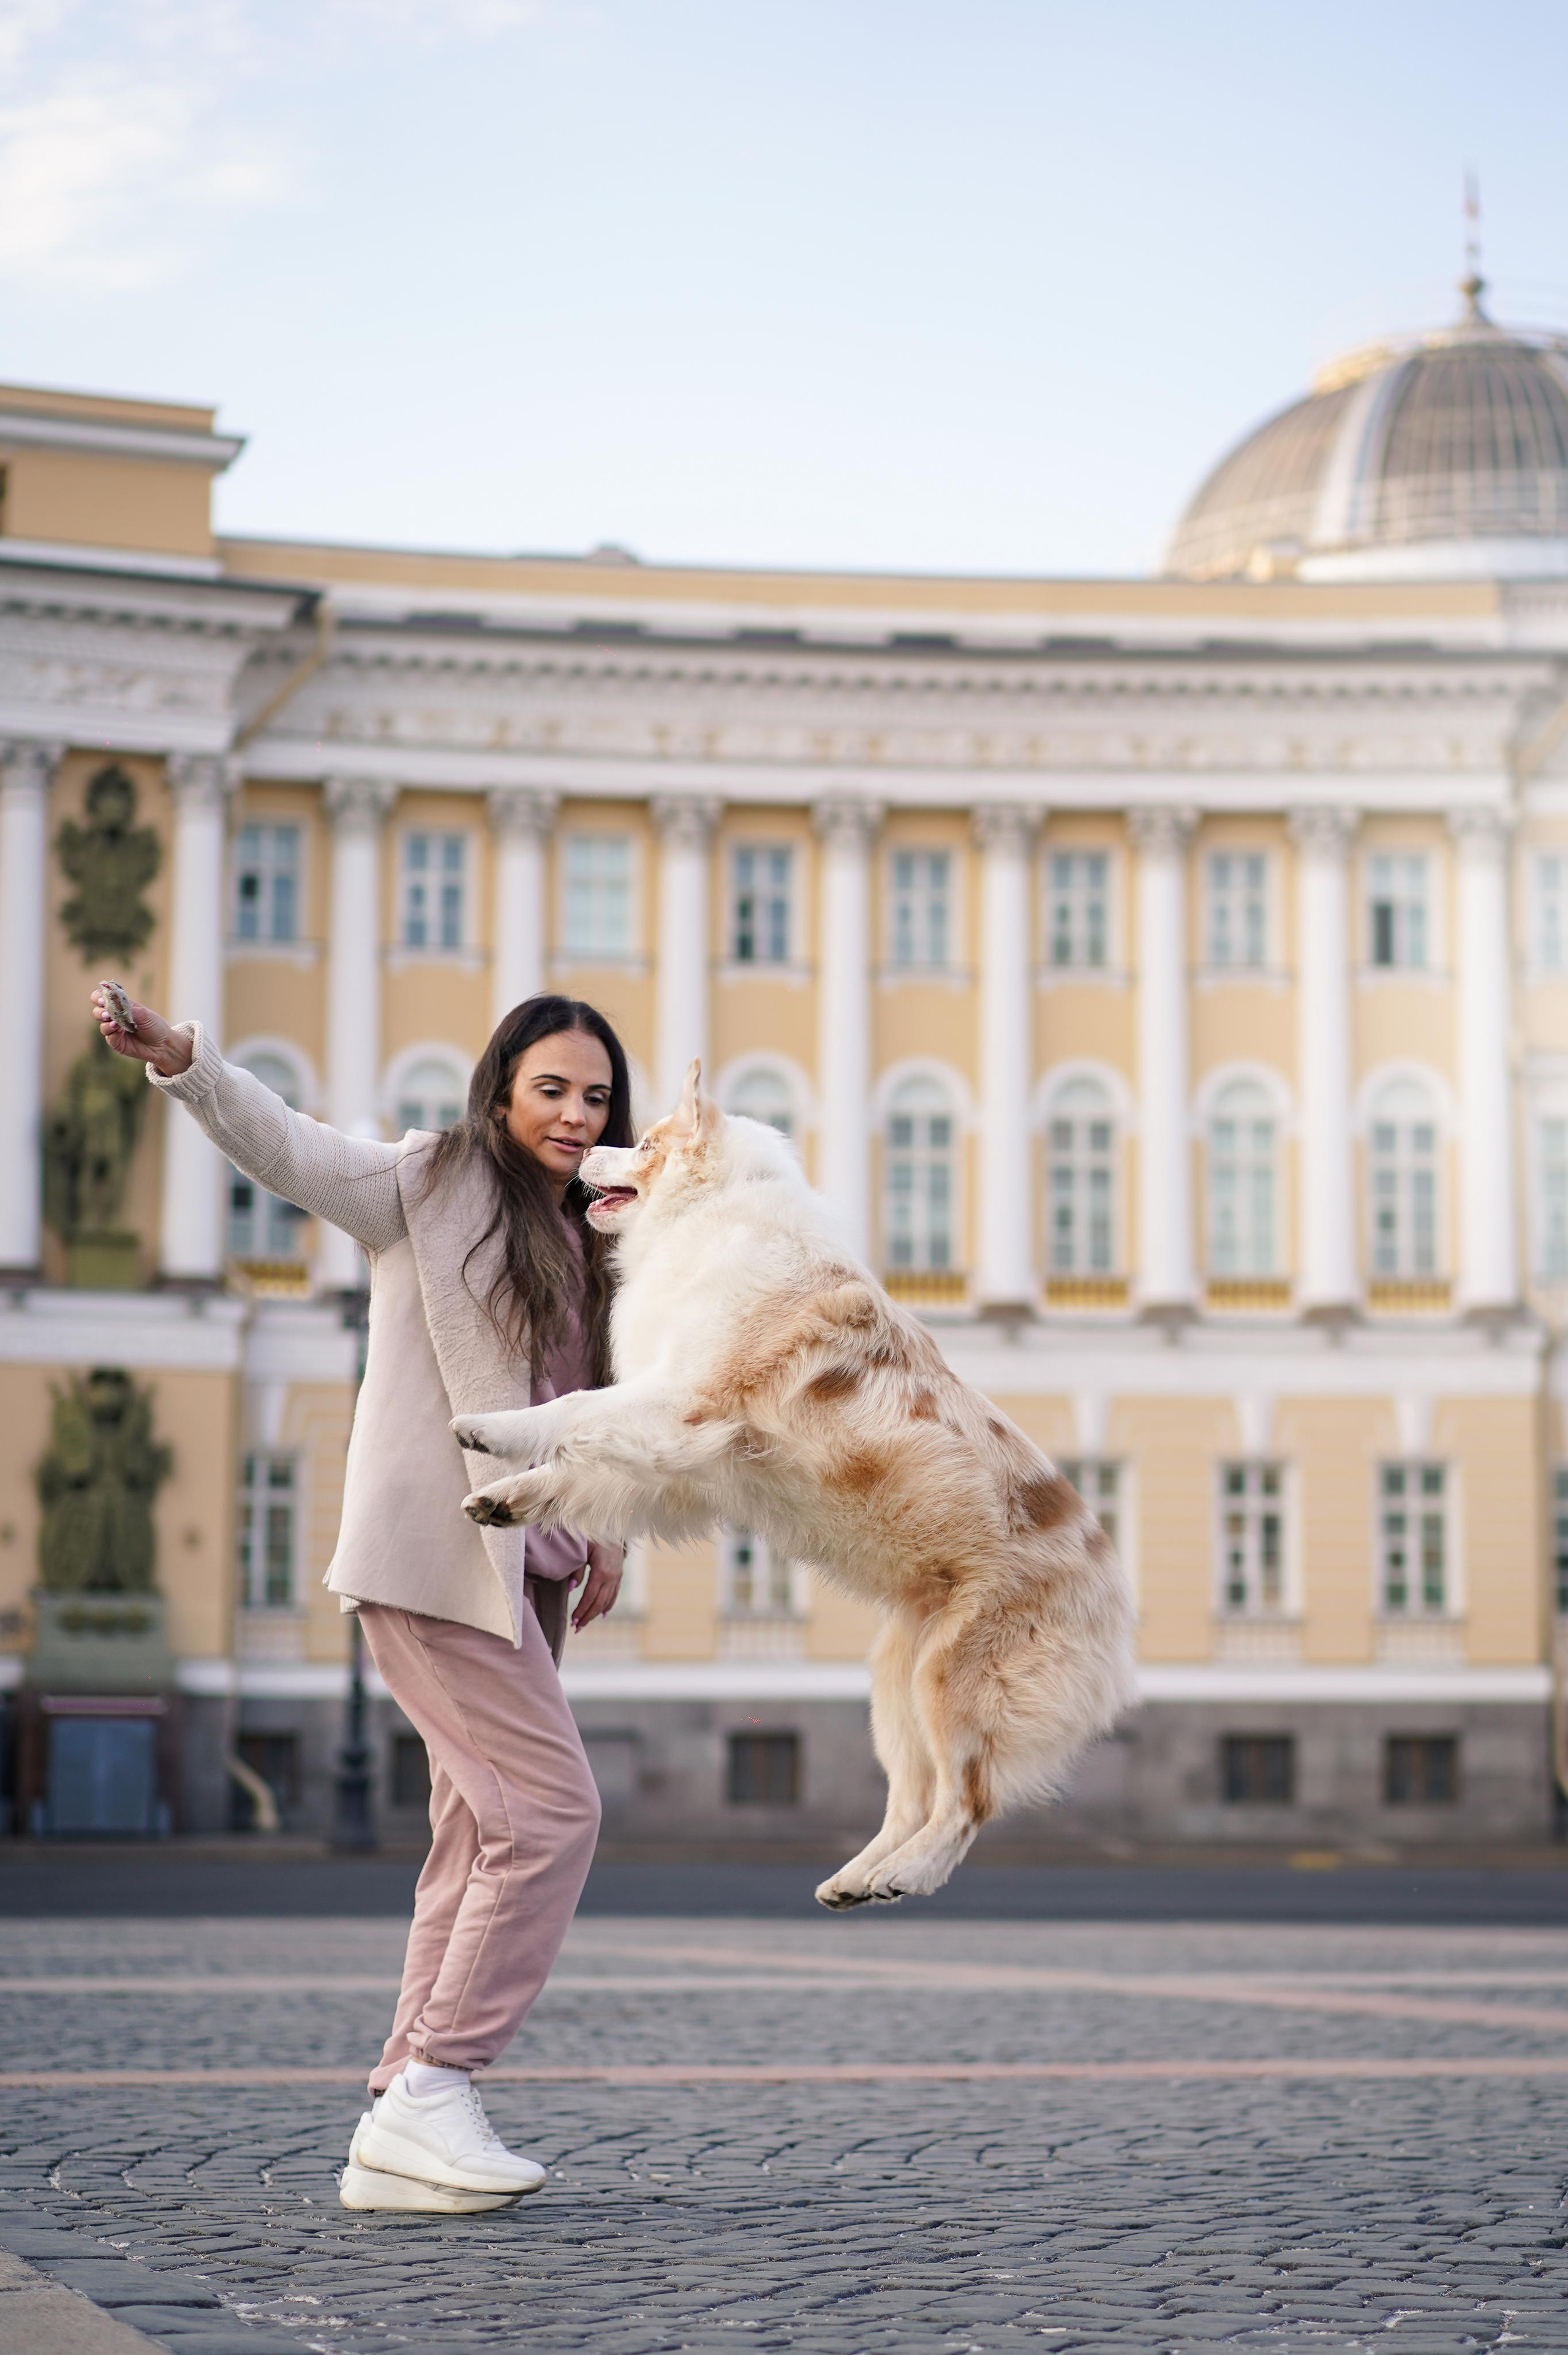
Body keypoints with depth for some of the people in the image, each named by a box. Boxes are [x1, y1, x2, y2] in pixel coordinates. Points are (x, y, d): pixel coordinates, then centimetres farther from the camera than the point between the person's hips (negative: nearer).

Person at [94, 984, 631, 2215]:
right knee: (553, 1809, -14)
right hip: (435, 1552, -8)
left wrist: (606, 1533, 9)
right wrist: (182, 1059, -31)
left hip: (523, 1566, 8)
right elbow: (289, 1146, -14)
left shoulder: (584, 1244, 18)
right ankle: (433, 2088, -9)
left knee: (484, 1838, 7)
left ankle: (406, 2123, 11)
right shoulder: (431, 1184, -1)